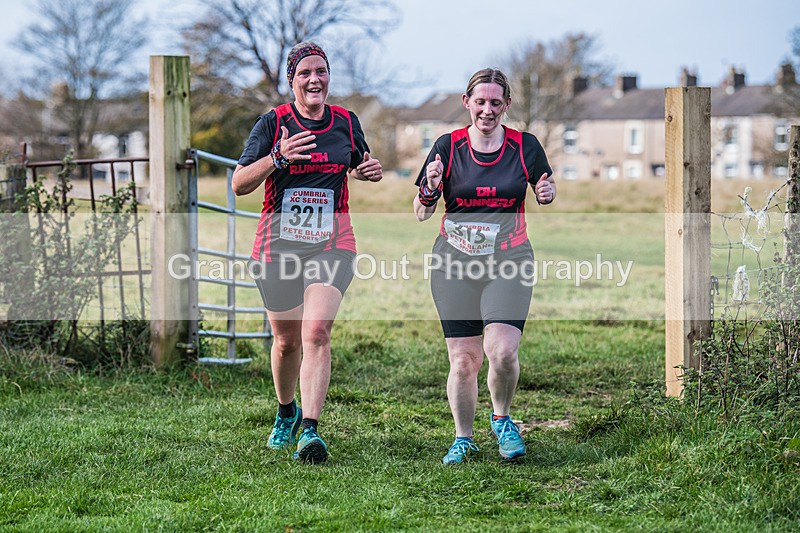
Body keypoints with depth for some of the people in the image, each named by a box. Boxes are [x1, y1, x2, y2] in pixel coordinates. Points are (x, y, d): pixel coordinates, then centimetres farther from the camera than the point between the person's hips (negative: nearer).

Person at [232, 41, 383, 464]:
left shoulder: (346, 122, 7)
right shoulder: (273, 123, -2)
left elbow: (357, 166, 26)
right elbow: (239, 184, -6)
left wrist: (370, 171, 3)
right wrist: (277, 157, -21)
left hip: (332, 243, 0)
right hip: (278, 243, 0)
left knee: (316, 333, -17)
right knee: (287, 340, 10)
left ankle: (310, 429, -20)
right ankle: (286, 411, 36)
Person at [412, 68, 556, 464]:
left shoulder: (525, 146, -1)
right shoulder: (447, 146, -1)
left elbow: (545, 192, 15)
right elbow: (421, 213, 3)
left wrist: (546, 194, -9)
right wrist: (430, 190, -19)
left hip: (509, 262, -1)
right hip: (454, 264, 1)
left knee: (502, 350, -18)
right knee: (463, 358, -1)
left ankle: (502, 420, 11)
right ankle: (463, 439, 19)